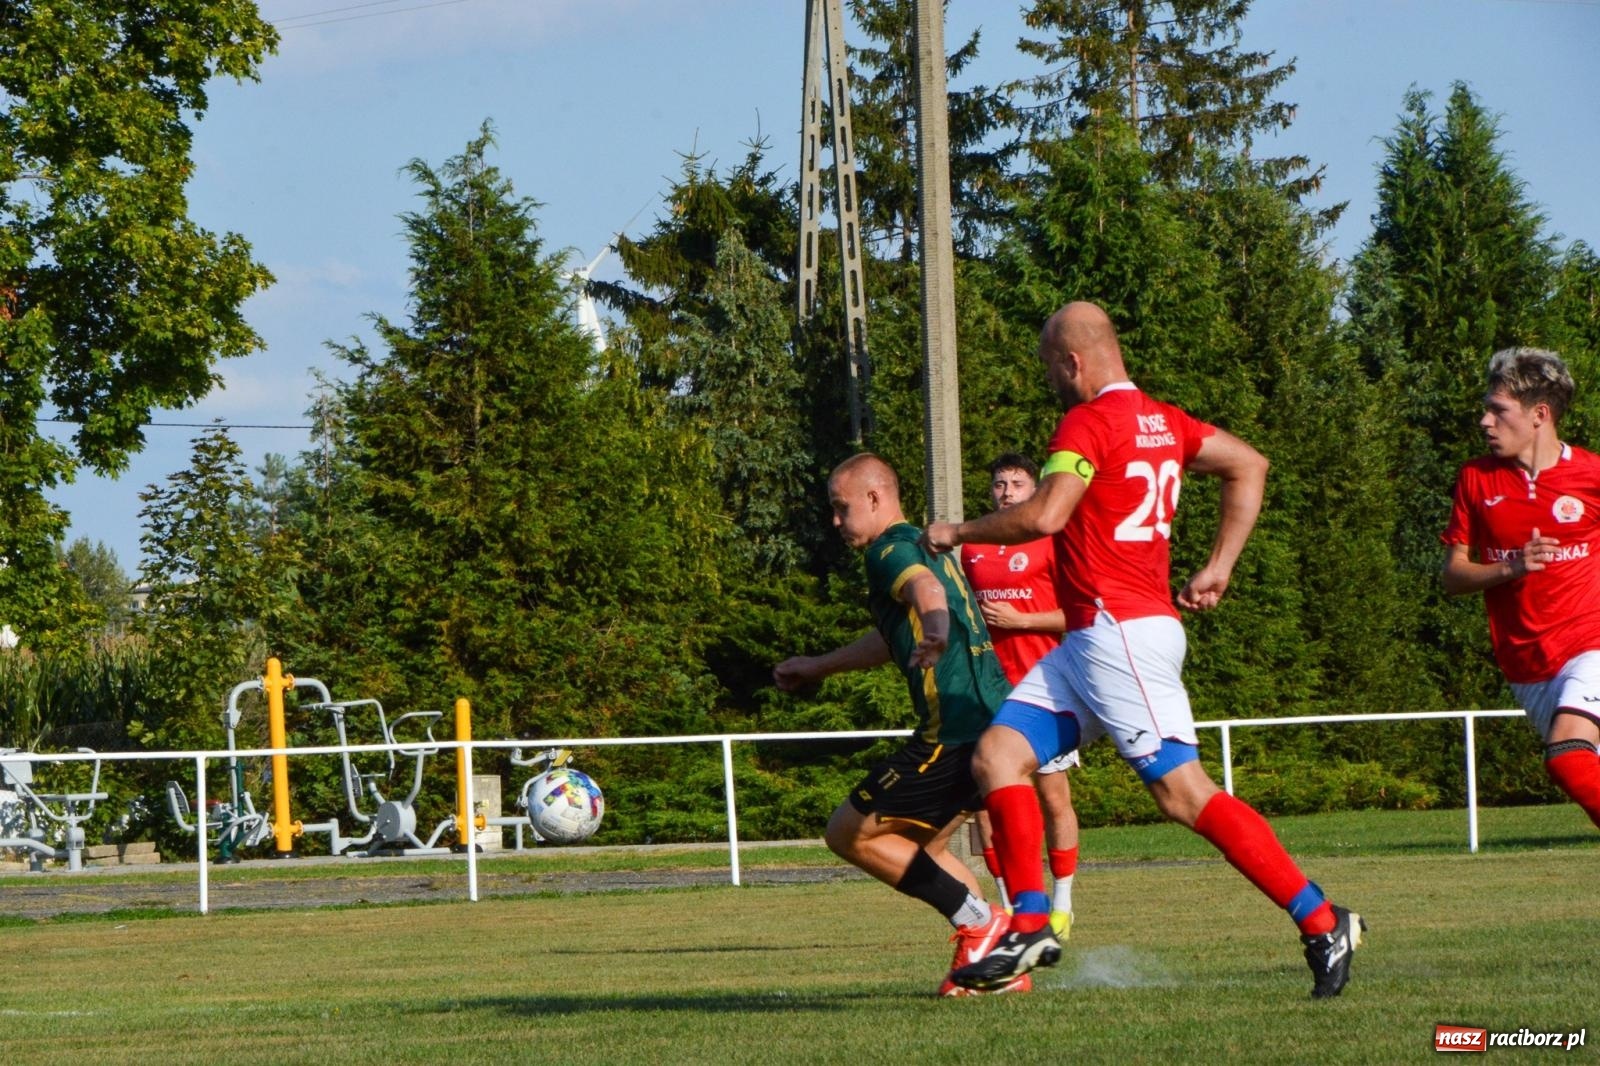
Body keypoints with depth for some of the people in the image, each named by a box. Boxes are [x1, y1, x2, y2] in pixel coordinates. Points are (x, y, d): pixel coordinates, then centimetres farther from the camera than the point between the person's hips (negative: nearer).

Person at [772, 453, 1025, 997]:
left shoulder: (892, 549, -7)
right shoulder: (925, 548, 25)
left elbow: (926, 588, -33)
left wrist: (936, 635, -55)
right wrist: (818, 666, 52)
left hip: (954, 729, -10)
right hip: (993, 722, 10)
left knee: (850, 834, -3)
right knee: (917, 845, 23)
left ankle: (979, 922, -6)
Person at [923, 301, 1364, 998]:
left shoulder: (1089, 422, -12)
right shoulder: (1162, 422, 16)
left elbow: (1044, 515, -23)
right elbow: (1249, 467, 15)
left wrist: (958, 533, -8)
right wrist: (1218, 570, 13)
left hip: (1121, 632, -10)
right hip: (1088, 642, 10)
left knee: (1185, 795, -11)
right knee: (997, 755, 5)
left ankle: (1322, 924, -9)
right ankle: (1030, 927, 1)